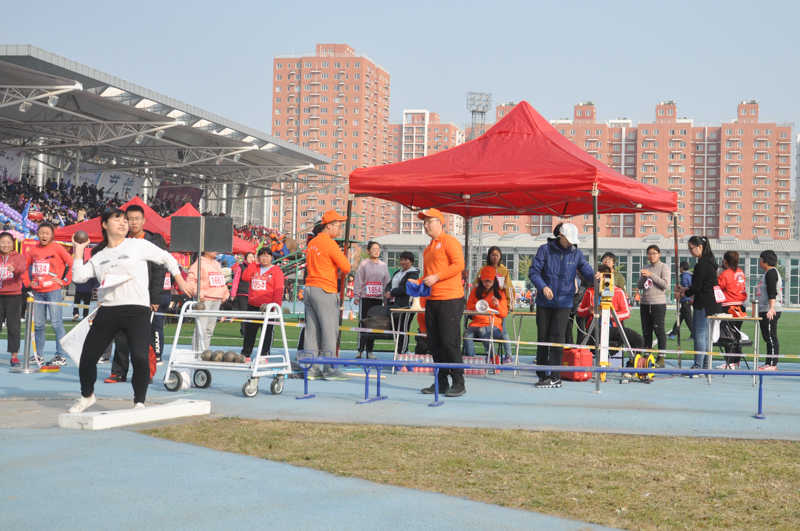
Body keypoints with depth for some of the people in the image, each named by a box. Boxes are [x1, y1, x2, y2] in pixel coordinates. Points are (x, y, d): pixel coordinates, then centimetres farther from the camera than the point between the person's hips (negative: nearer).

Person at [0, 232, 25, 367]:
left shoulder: (18, 257, 1)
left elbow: (22, 268, -18)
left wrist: (15, 268, -40)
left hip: (13, 295, -3)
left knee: (14, 325, -3)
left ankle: (14, 355, 2)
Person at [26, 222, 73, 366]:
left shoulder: (57, 248, -4)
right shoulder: (34, 249, 9)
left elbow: (72, 264, -7)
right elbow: (24, 265, 20)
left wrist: (64, 281, -7)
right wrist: (28, 281, 12)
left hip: (53, 291, -5)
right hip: (37, 292, 5)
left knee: (56, 323, -7)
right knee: (38, 324, 9)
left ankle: (61, 356, -5)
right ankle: (38, 355, 17)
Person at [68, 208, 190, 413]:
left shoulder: (139, 245, 5)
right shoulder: (99, 256, 16)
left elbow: (166, 259, 13)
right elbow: (79, 276, 6)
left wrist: (181, 282, 13)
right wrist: (79, 249, 9)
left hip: (137, 311, -4)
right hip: (107, 311, 4)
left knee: (140, 358, -19)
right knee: (87, 357, 6)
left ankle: (139, 402, 0)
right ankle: (87, 395, 31)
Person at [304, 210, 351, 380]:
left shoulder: (312, 243, 15)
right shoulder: (329, 243, -11)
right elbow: (346, 268, -15)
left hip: (309, 289, 8)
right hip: (325, 291, -8)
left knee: (312, 331, 7)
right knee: (330, 331, -5)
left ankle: (311, 369, 7)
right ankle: (330, 370, -5)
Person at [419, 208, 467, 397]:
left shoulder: (449, 241, -4)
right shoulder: (428, 248, 21)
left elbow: (458, 264, -15)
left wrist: (436, 277, -18)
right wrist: (419, 283, 9)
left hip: (450, 299, -9)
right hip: (432, 300, 9)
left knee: (450, 342, -9)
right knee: (435, 343, 8)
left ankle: (458, 383, -5)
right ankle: (441, 382, 14)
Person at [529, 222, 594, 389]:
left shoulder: (576, 254, 4)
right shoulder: (545, 250, -2)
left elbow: (587, 272, -3)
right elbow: (533, 272, -6)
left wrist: (595, 277, -26)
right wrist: (543, 286, -21)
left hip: (564, 302, 0)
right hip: (544, 302, 0)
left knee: (557, 336, -9)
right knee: (543, 337, 5)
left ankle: (554, 377, -6)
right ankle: (542, 375, 14)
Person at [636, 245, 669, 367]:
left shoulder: (664, 267, 1)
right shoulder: (645, 268, 15)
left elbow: (665, 284, -11)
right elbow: (639, 286, 14)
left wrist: (651, 275, -13)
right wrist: (643, 277, -5)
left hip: (659, 303, -5)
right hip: (645, 303, 5)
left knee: (659, 329, -8)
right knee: (646, 331, 7)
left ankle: (661, 358, -5)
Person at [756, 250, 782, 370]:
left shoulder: (771, 272, -11)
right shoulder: (769, 273, 21)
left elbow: (772, 293, -21)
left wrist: (771, 309, -28)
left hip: (770, 311, -11)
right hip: (765, 311, 11)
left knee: (771, 337, -11)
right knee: (768, 338, 11)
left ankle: (772, 364, -12)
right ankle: (769, 363, 15)